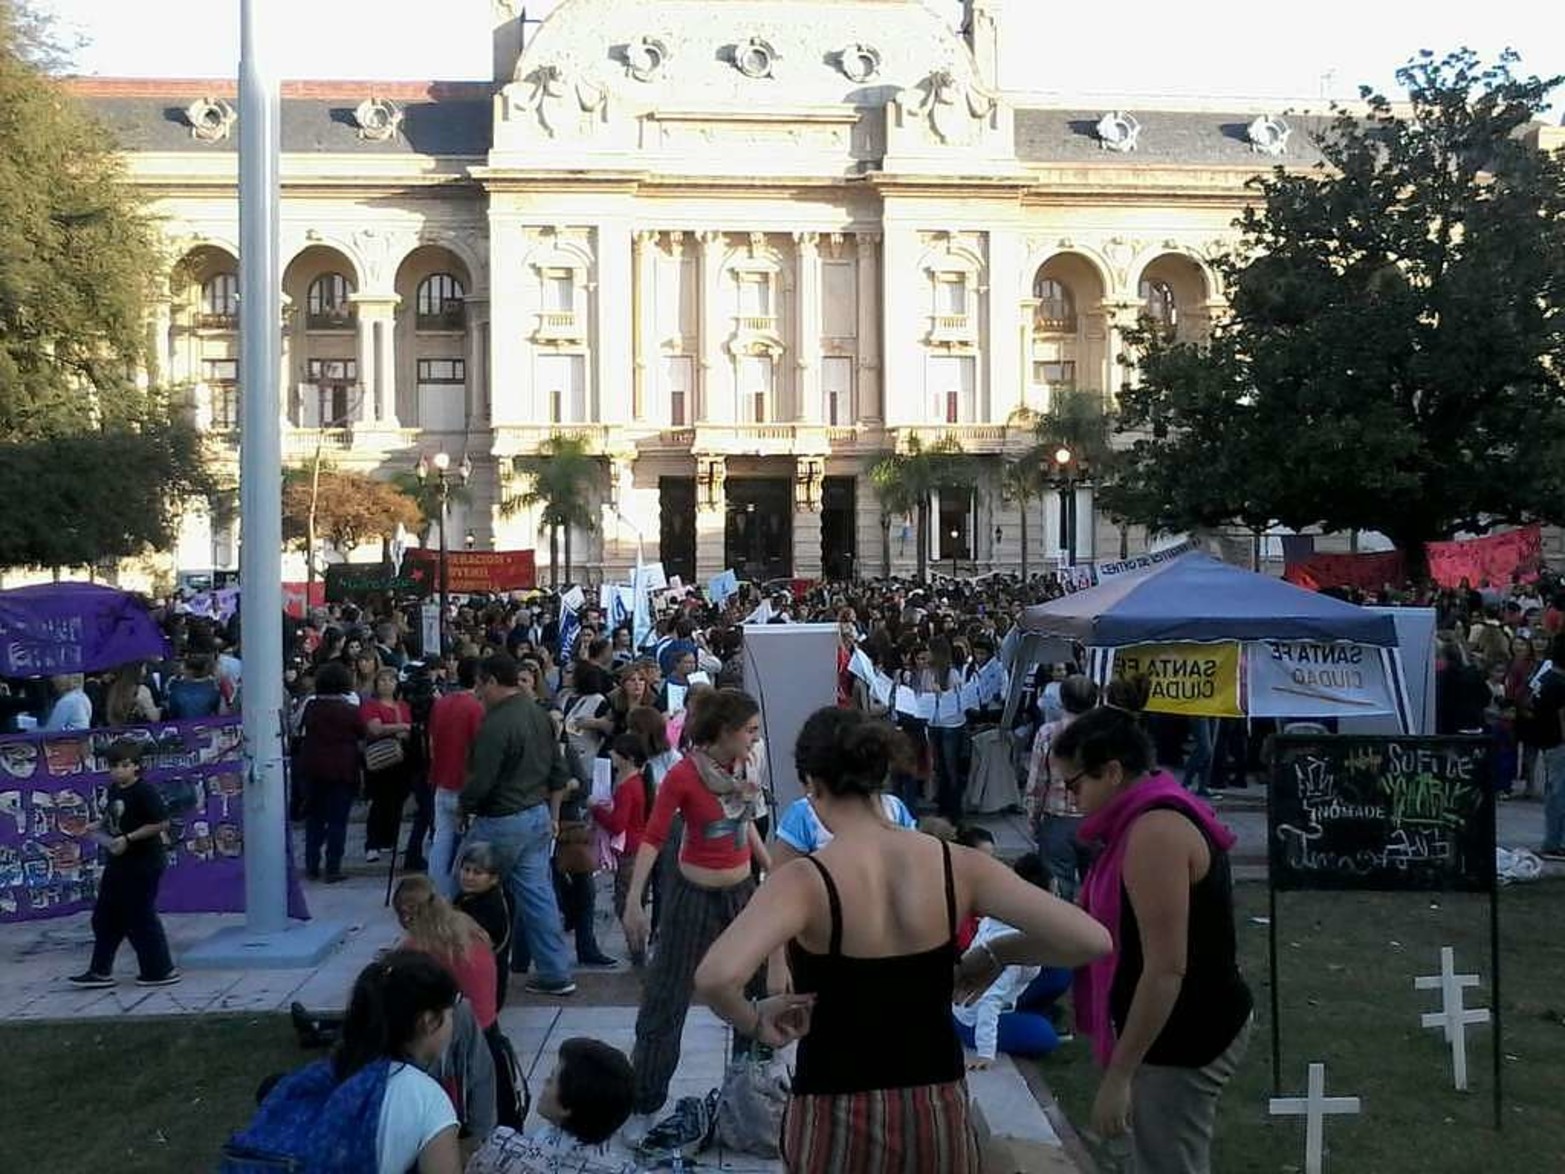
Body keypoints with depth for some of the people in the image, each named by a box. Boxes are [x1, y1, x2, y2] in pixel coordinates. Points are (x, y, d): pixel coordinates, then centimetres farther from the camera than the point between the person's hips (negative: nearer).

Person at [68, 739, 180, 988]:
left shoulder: (144, 791, -17)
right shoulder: (114, 791, 9)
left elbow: (161, 823, -21)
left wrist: (128, 838, -23)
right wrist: (100, 827, 4)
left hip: (143, 865, -9)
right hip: (119, 864, 9)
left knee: (140, 918, -2)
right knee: (105, 917, 13)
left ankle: (161, 971, 9)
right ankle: (100, 971, 23)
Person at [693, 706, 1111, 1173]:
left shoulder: (805, 882, -19)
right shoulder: (956, 865, -9)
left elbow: (716, 977, -36)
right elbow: (1092, 940, -11)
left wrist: (755, 1022, -15)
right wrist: (996, 953, 5)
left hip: (836, 1115, -3)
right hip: (938, 1108, 3)